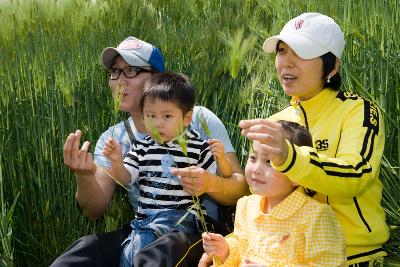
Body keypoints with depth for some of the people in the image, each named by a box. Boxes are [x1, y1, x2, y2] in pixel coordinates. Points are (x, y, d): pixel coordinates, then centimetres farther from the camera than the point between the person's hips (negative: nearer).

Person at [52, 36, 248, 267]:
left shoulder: (199, 119, -2)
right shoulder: (111, 139, 10)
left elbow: (241, 189, -4)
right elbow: (96, 210, -1)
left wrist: (211, 183, -26)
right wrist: (85, 176, -22)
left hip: (195, 230, -3)